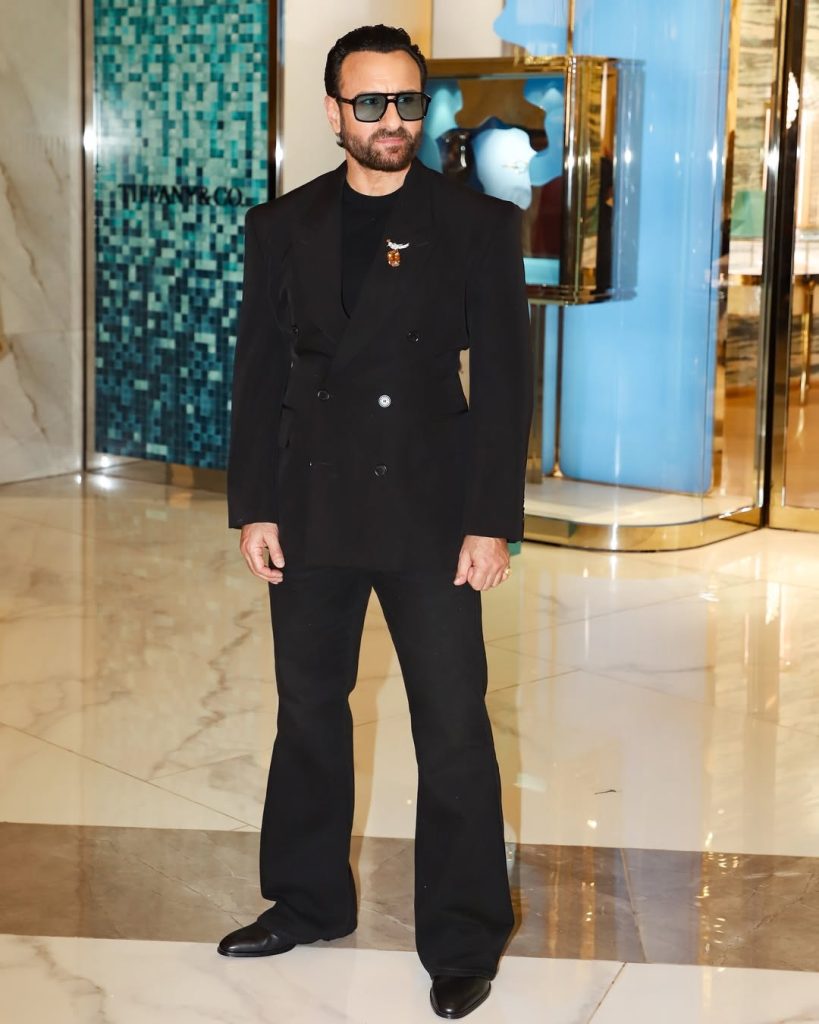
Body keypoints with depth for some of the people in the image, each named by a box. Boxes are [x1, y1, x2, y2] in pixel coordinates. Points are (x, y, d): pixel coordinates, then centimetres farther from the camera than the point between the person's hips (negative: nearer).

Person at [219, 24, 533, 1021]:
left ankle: (463, 941, 14)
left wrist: (492, 520, -9)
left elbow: (503, 379, -4)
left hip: (431, 515, -3)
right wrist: (252, 508, 1)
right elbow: (258, 374, 7)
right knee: (308, 713, 14)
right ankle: (308, 900, 31)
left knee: (454, 729, 1)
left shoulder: (479, 224, -2)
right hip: (312, 511, 3)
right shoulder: (281, 226, 6)